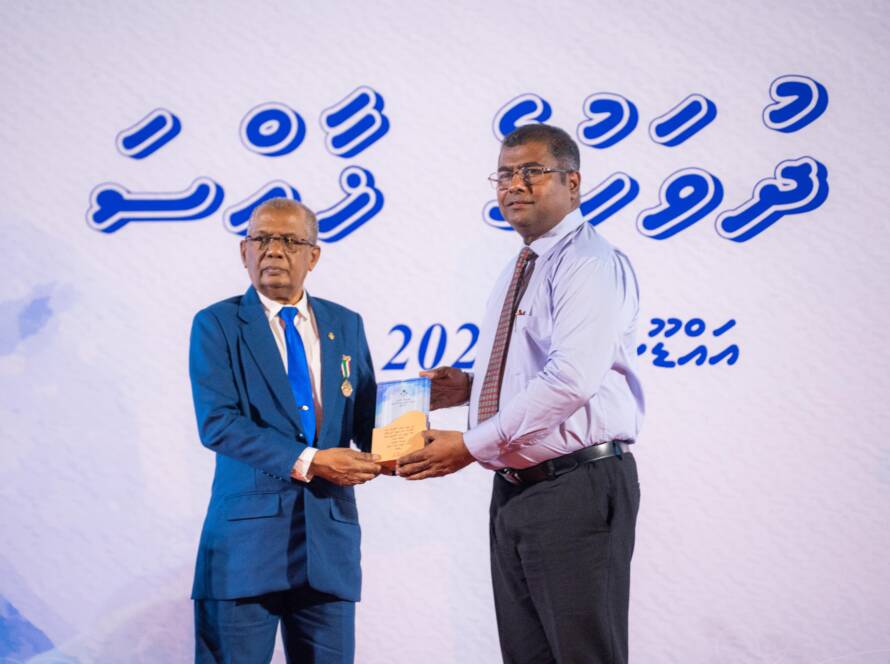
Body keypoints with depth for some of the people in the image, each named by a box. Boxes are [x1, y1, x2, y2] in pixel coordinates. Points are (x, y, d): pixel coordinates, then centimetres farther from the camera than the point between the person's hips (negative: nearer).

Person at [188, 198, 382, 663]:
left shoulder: (346, 326, 14)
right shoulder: (217, 325, 1)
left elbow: (366, 419, 10)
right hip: (247, 532, -4)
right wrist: (306, 462, -18)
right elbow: (217, 422, -12)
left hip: (329, 536, 4)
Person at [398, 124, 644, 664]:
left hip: (577, 488, -9)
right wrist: (470, 387, 10)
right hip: (514, 491, 9)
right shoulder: (515, 275, 19)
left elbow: (570, 378, -25)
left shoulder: (592, 264, -12)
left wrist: (472, 444, -20)